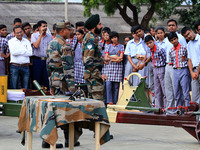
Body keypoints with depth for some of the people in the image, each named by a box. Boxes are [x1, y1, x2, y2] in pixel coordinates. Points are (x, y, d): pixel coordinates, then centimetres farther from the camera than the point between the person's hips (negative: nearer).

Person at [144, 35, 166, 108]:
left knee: (164, 90, -4)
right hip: (155, 69, 8)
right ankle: (159, 107, 17)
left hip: (161, 69, -8)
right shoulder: (150, 51, 7)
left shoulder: (159, 50, -17)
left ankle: (166, 107, -1)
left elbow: (165, 59, -12)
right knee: (157, 91, 11)